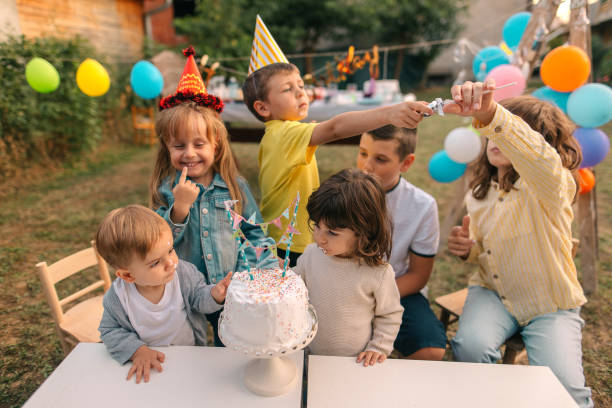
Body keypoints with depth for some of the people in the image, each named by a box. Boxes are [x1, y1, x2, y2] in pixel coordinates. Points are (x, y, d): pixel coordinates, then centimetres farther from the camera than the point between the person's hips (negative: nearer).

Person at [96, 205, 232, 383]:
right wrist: (137, 351, -17)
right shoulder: (118, 297, -17)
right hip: (150, 363, -2)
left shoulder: (183, 272, -16)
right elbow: (111, 331, -3)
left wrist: (213, 294, -26)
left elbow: (197, 296, -4)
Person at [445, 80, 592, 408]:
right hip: (493, 292, 4)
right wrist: (470, 249, -6)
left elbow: (540, 158, -44)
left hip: (551, 305, -3)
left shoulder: (551, 185, -16)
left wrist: (491, 114, -59)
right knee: (470, 347, -25)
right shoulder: (480, 193, 4)